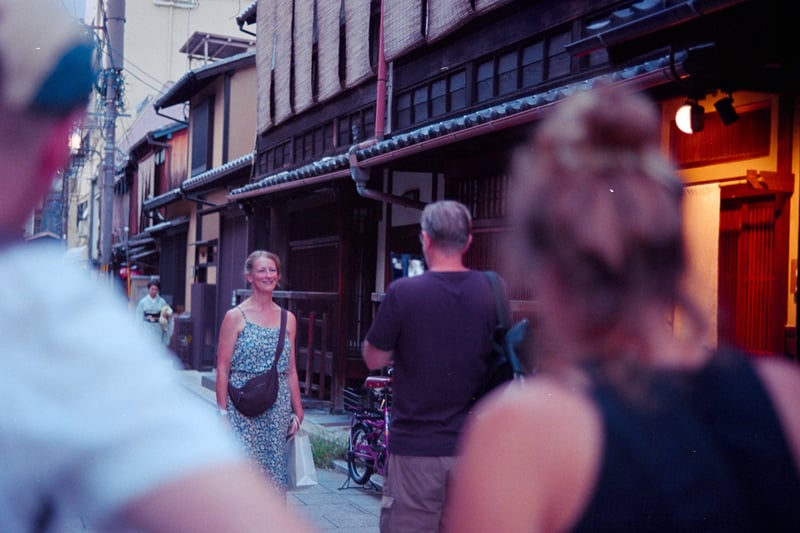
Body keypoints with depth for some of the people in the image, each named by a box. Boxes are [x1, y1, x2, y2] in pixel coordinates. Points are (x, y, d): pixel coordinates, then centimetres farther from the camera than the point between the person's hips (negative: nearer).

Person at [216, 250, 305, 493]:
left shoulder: (288, 319, 11)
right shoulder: (236, 316, -1)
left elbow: (291, 371, 13)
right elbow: (222, 368, -3)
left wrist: (297, 412, 10)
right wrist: (222, 412, -8)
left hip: (277, 410, 4)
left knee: (275, 476, 4)